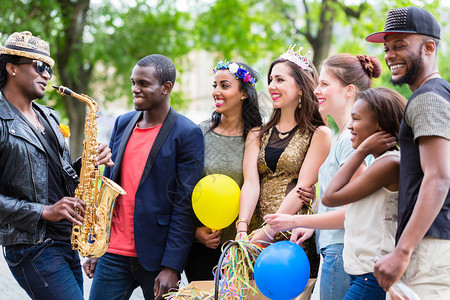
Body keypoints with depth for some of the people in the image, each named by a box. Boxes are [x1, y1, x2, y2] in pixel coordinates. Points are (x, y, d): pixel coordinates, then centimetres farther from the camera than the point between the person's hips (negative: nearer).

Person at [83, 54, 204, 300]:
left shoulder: (187, 134, -7)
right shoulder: (122, 124, 10)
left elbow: (185, 204, -10)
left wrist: (171, 267, -15)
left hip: (156, 258, -4)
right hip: (113, 253, 5)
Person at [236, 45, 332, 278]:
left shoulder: (319, 134, 2)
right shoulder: (257, 135, 16)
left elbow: (303, 186, -8)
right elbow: (250, 184, 2)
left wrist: (269, 231, -17)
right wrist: (242, 228, -14)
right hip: (258, 237, 4)